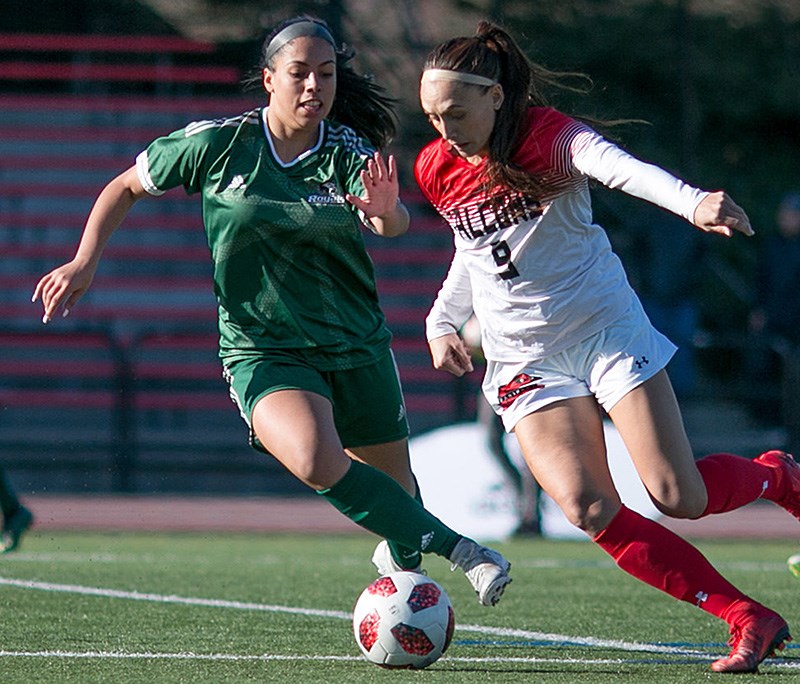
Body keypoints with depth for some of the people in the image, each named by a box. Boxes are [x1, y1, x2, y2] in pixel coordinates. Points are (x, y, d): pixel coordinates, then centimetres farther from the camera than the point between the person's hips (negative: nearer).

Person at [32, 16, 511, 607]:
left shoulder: (350, 154, -7)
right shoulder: (218, 144, -6)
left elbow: (395, 224, -27)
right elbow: (126, 187, 9)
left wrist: (386, 210, -50)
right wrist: (86, 261, -1)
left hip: (358, 348, 2)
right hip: (263, 352, -2)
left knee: (395, 487, 12)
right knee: (317, 461, -31)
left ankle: (401, 554, 49)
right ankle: (460, 550, -23)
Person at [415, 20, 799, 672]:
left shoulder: (549, 136, -16)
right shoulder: (438, 170, 0)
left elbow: (622, 168, -38)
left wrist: (693, 202, -57)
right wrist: (442, 321, 4)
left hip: (607, 330, -4)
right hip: (525, 360, 4)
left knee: (679, 497, -12)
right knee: (587, 508, -18)